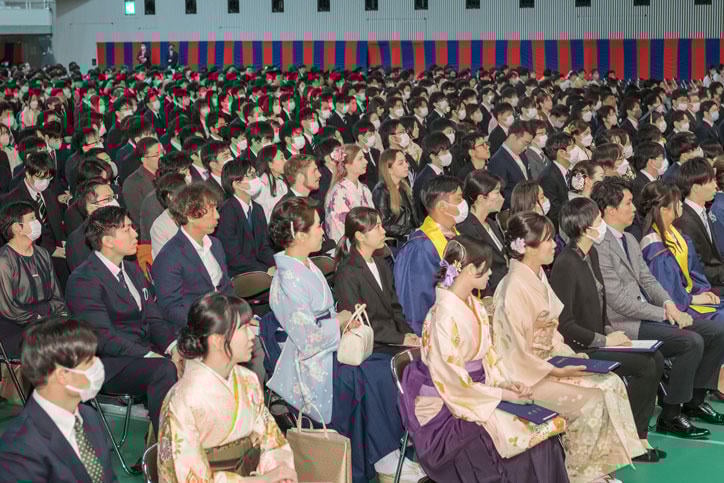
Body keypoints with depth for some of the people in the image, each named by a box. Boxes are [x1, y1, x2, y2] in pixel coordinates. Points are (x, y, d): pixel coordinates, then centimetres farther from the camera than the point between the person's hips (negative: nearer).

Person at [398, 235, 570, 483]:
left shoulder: (473, 306, 7)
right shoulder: (445, 316, -21)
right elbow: (454, 382, -21)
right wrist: (501, 393, -14)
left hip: (476, 394, 8)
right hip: (445, 408, -8)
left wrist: (505, 382, -4)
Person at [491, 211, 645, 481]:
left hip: (546, 361, 9)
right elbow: (516, 352, -20)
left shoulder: (538, 277, 6)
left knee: (611, 384, -3)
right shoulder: (514, 288, -22)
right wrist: (557, 372, -16)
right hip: (522, 376, -9)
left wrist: (572, 357, 1)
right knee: (590, 401, -18)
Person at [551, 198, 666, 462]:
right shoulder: (565, 264, -20)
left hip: (597, 340, 9)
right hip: (578, 349, -9)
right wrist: (604, 340, -15)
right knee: (645, 365, -16)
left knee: (656, 358, -3)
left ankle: (638, 437, 2)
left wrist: (610, 330, 4)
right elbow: (564, 323, -21)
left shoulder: (591, 254, 10)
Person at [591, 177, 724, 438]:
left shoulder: (629, 239, 15)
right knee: (692, 342, -25)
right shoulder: (599, 247, -17)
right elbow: (619, 300, -20)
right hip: (624, 325, -10)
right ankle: (669, 417, -12)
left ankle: (695, 400, 15)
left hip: (648, 314, 10)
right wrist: (663, 314, -16)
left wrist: (668, 304, -3)